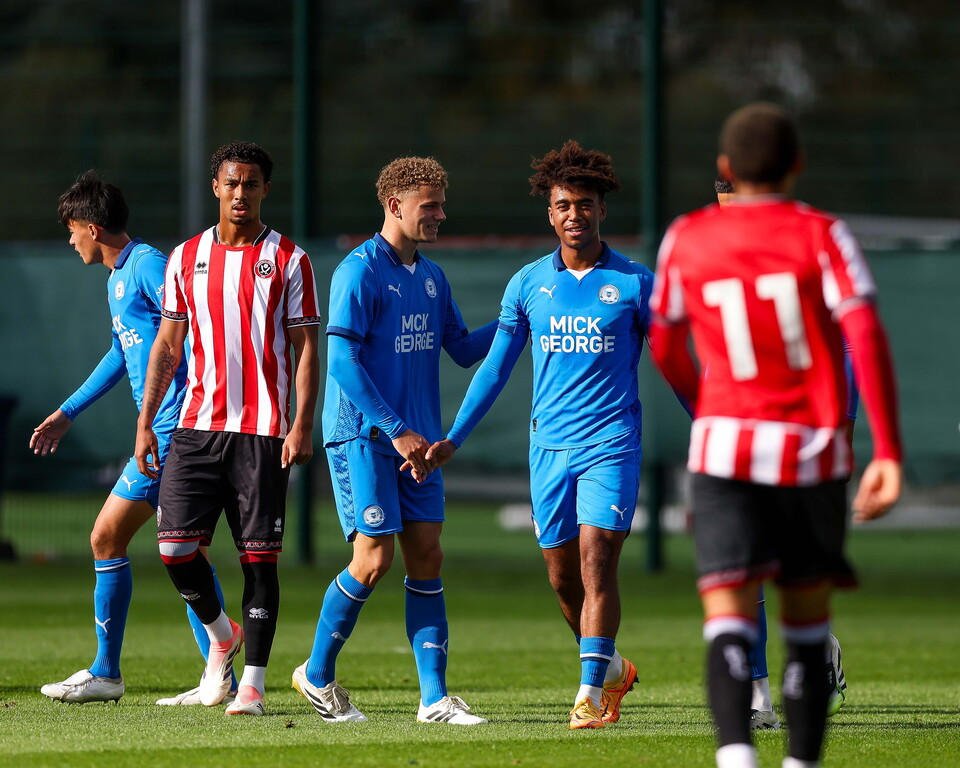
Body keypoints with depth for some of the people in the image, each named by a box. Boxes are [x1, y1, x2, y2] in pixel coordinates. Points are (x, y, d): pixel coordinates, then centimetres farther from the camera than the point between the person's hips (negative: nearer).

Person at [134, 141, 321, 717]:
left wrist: (303, 425, -10)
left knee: (259, 556, -3)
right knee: (176, 545, -7)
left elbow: (306, 348, 0)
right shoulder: (186, 258, 11)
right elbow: (168, 345, 14)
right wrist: (145, 421, 7)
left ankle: (253, 683, 2)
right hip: (198, 425, 3)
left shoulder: (288, 260, 2)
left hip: (264, 431, -3)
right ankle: (221, 635, 20)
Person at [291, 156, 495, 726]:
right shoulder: (359, 272, -11)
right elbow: (342, 362, -16)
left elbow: (463, 348, 20)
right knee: (374, 559, -9)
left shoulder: (432, 277, 13)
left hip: (416, 439, 7)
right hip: (364, 437, -7)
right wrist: (397, 431, -18)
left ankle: (435, 696, 1)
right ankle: (317, 675, 10)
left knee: (427, 556, 1)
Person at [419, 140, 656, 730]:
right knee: (562, 575, 8)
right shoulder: (529, 283, 8)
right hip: (549, 444, 4)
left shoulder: (635, 282, 0)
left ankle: (591, 693, -15)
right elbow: (496, 366, 14)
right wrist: (453, 440, 10)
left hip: (611, 443, -4)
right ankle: (611, 667, 30)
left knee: (596, 562, -16)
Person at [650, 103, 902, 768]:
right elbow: (866, 338, -13)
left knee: (728, 621, -10)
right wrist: (889, 453, -15)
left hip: (724, 444, 0)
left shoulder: (686, 239, 7)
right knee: (807, 625, 16)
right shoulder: (822, 235, -1)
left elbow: (665, 346, 19)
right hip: (813, 450, 0)